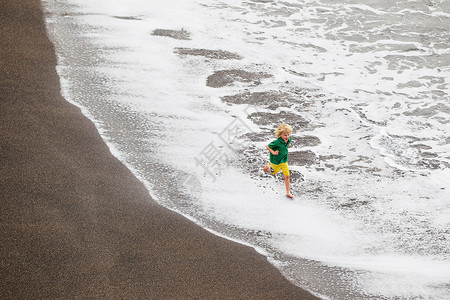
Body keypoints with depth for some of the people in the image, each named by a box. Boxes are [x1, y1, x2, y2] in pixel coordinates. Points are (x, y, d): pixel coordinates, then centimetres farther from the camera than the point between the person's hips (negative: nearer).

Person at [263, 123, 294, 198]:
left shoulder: (289, 139, -16)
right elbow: (267, 146, -22)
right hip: (275, 161, -4)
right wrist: (273, 152, -32)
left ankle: (288, 192, 13)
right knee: (274, 172, 25)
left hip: (284, 161, 4)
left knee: (287, 176, 2)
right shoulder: (277, 142, -35)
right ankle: (268, 166, 59)